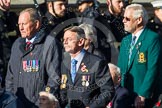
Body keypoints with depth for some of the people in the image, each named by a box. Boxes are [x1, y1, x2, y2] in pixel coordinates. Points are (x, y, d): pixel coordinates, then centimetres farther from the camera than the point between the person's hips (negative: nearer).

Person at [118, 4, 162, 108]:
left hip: (143, 99, -6)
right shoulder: (125, 40, 14)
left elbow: (153, 69, -15)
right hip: (124, 96, 6)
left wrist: (142, 96, -17)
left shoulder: (153, 38, -9)